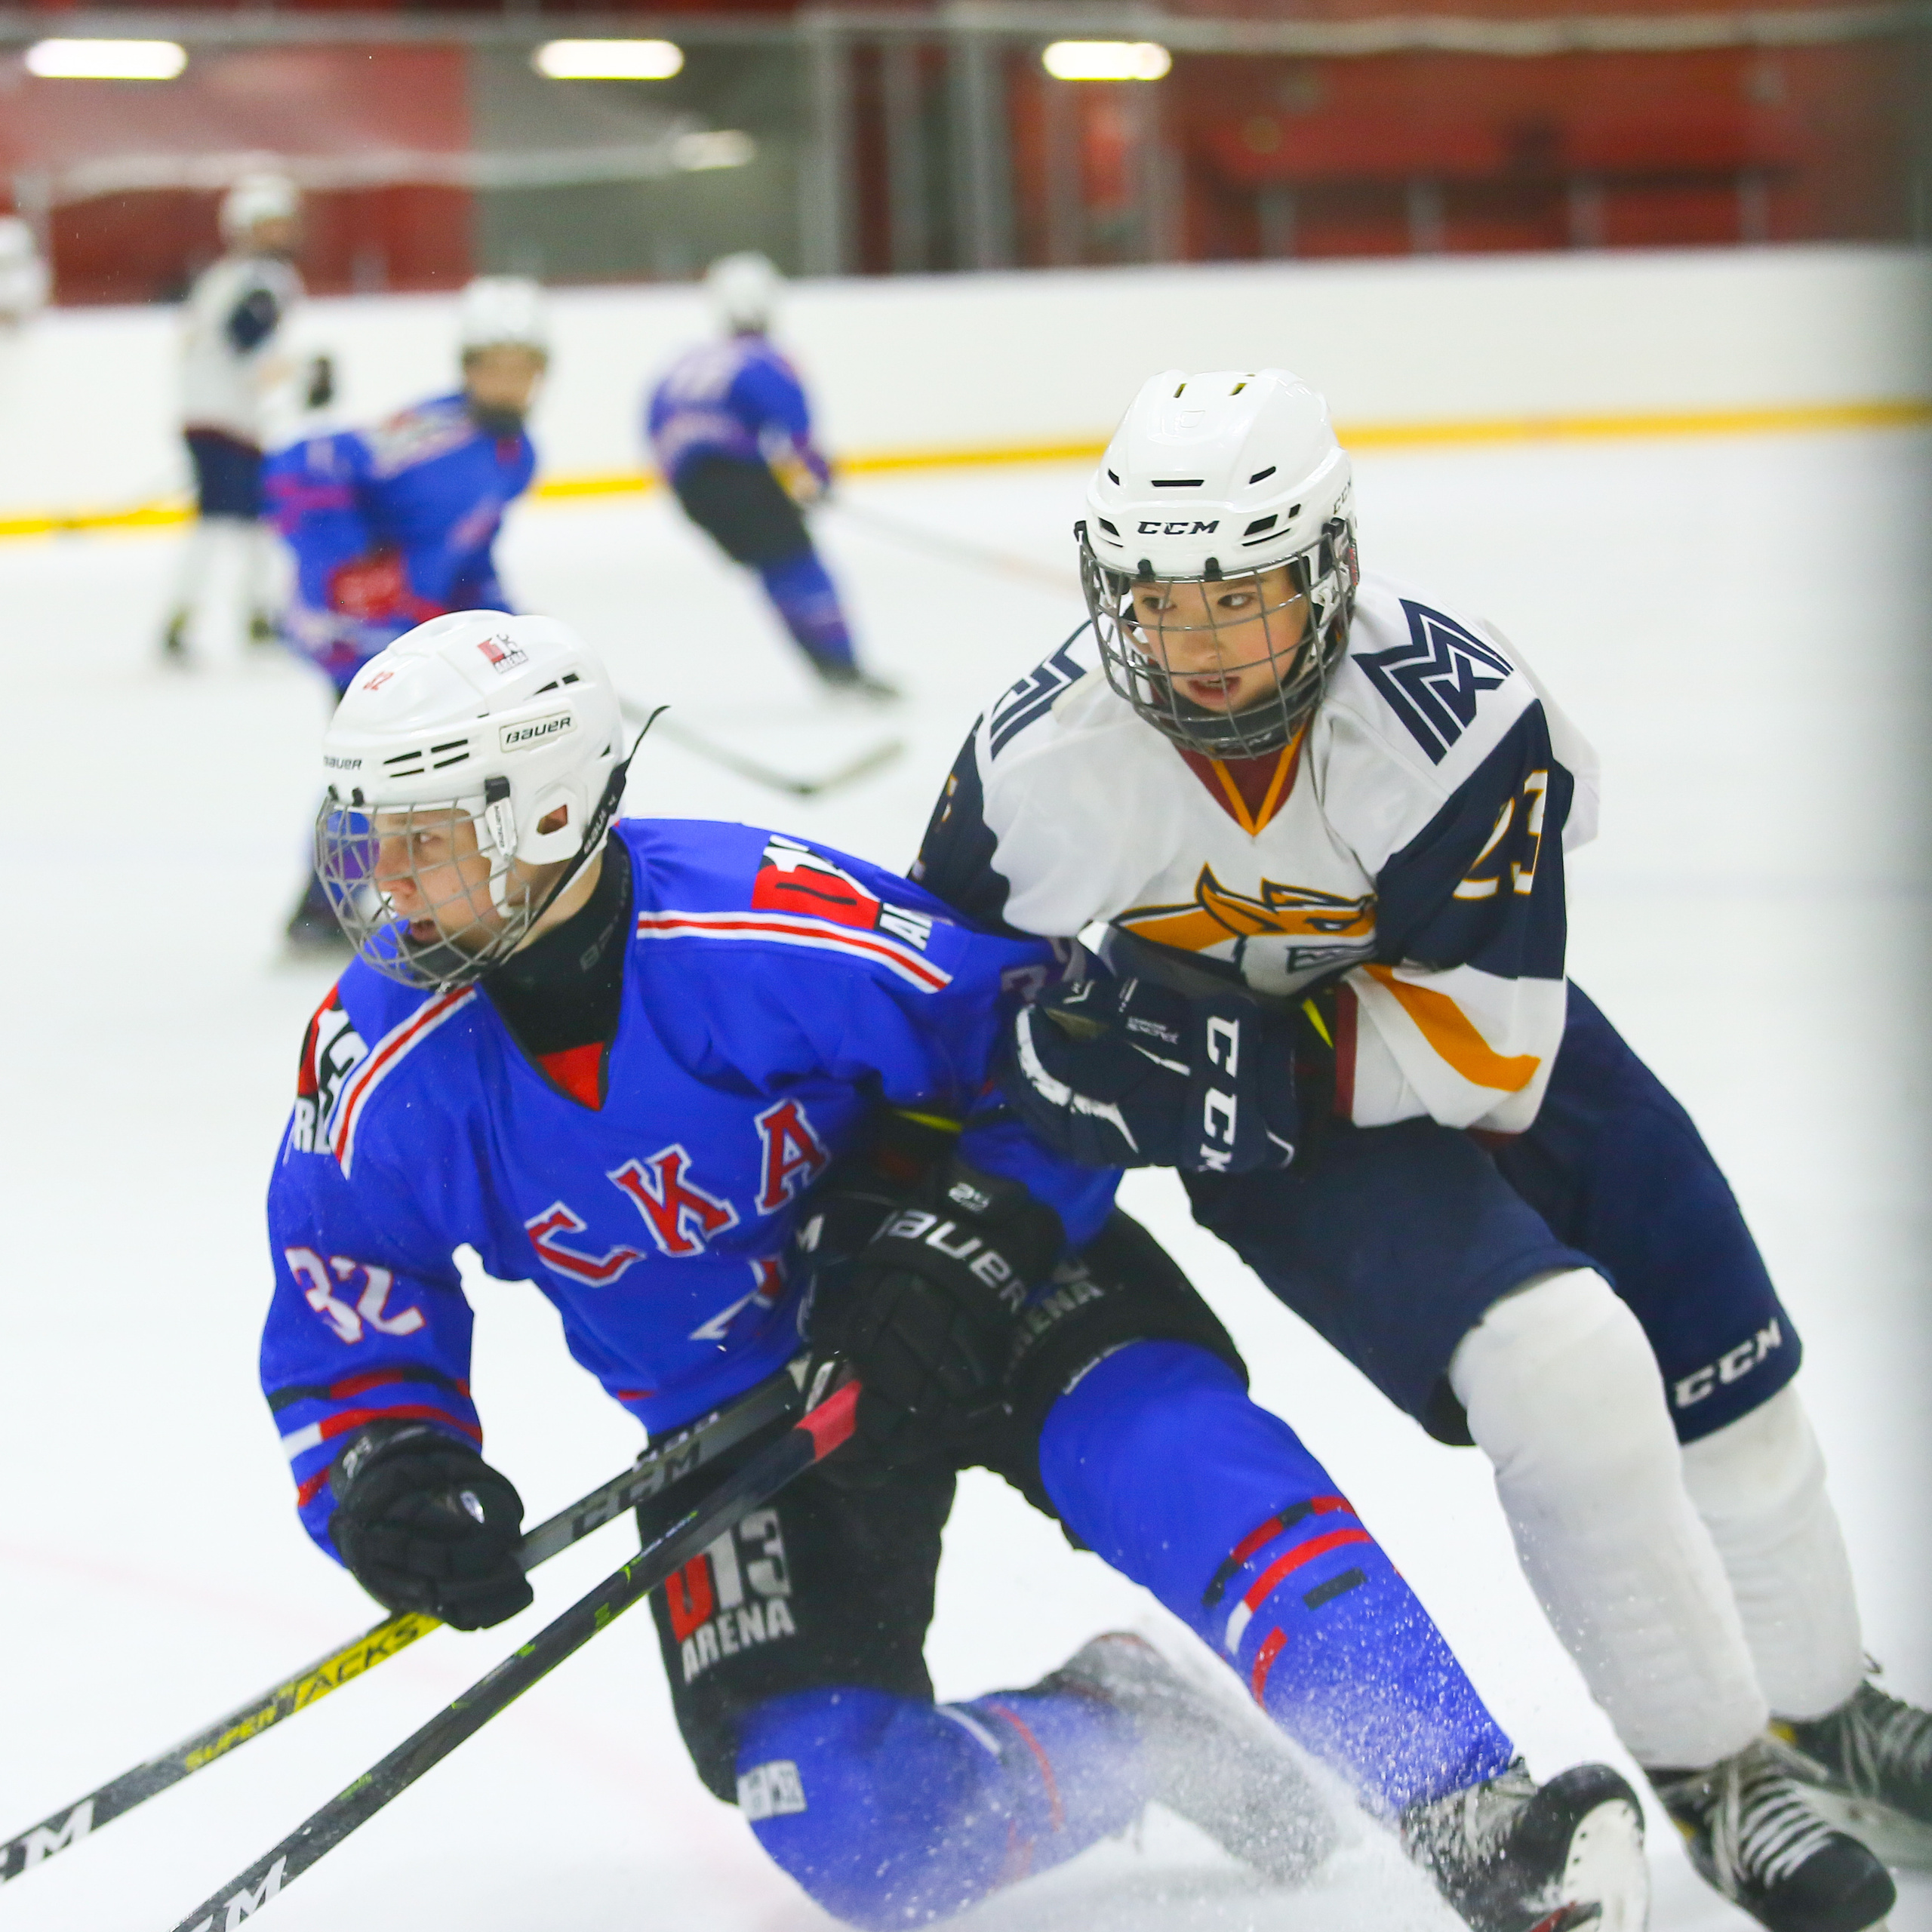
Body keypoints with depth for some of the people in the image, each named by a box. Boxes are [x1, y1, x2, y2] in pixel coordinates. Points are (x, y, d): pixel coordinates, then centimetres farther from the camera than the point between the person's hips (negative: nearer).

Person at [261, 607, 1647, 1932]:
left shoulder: (764, 928, -26)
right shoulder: (386, 1069, -14)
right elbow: (342, 1333, -1)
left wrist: (982, 1234, -29)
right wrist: (389, 1480, -21)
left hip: (980, 1287, -3)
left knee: (1172, 1449, -34)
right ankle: (1121, 1743, 9)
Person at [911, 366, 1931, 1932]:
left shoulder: (1458, 709, -33)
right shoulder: (1048, 763, -27)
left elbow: (1489, 1044, -30)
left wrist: (1268, 1064, -40)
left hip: (1464, 994, 2)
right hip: (1258, 1102, -2)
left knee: (1721, 1358, 11)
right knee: (1559, 1367, -22)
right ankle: (1712, 1766, -5)